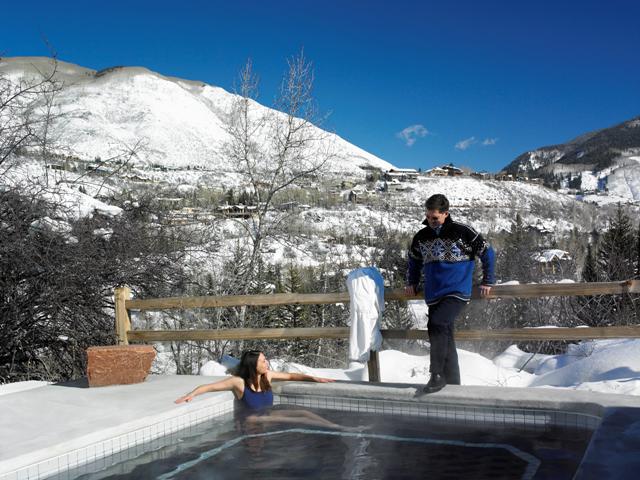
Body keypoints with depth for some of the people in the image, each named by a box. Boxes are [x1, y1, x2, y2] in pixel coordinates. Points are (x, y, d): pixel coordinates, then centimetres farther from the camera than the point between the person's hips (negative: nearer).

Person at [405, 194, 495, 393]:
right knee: (445, 341, 9)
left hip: (457, 292, -6)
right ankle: (453, 383, 19)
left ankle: (437, 375, -20)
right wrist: (411, 283, 19)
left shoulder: (462, 231, -7)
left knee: (437, 325, -27)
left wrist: (487, 282, 4)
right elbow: (414, 260, 27)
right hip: (434, 296, 6)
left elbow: (488, 253, 2)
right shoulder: (421, 236, 7)